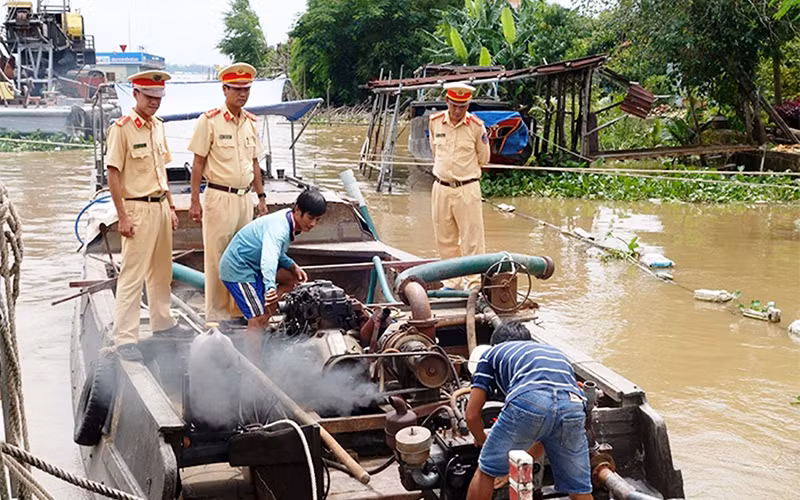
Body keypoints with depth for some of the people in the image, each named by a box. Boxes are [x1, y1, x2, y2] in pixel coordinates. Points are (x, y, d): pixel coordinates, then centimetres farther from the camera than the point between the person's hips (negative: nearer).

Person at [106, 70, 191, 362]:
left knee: (161, 270, 17)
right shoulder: (122, 128, -11)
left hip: (160, 206, 8)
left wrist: (170, 207, 17)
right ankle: (125, 338, -4)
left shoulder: (158, 127, 12)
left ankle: (162, 322, 31)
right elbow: (113, 174, -13)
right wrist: (122, 217, -16)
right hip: (137, 209, -8)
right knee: (132, 275, -8)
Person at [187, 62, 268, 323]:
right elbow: (198, 163, -6)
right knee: (217, 258, -2)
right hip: (219, 197, -6)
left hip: (245, 198, 6)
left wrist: (261, 197, 15)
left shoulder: (251, 122, 11)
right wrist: (195, 201, -10)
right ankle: (216, 315, 6)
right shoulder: (209, 121, -7)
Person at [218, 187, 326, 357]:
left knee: (293, 278, 12)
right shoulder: (278, 228, -28)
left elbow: (277, 252, 18)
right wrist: (270, 287, -62)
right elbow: (269, 258, -47)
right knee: (259, 317, -15)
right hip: (238, 269, -10)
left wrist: (293, 266, 0)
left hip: (252, 264, 10)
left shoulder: (288, 220, 2)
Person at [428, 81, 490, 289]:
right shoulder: (434, 122, 2)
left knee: (472, 241, -4)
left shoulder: (476, 126, -8)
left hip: (467, 189, -4)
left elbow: (483, 158, 6)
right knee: (445, 240, 11)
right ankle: (452, 283, 24)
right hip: (441, 188, 4)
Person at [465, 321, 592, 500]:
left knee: (486, 471, 19)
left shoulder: (492, 353, 33)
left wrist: (484, 443, 47)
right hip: (573, 405, 4)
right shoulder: (555, 353, 43)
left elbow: (472, 414, 26)